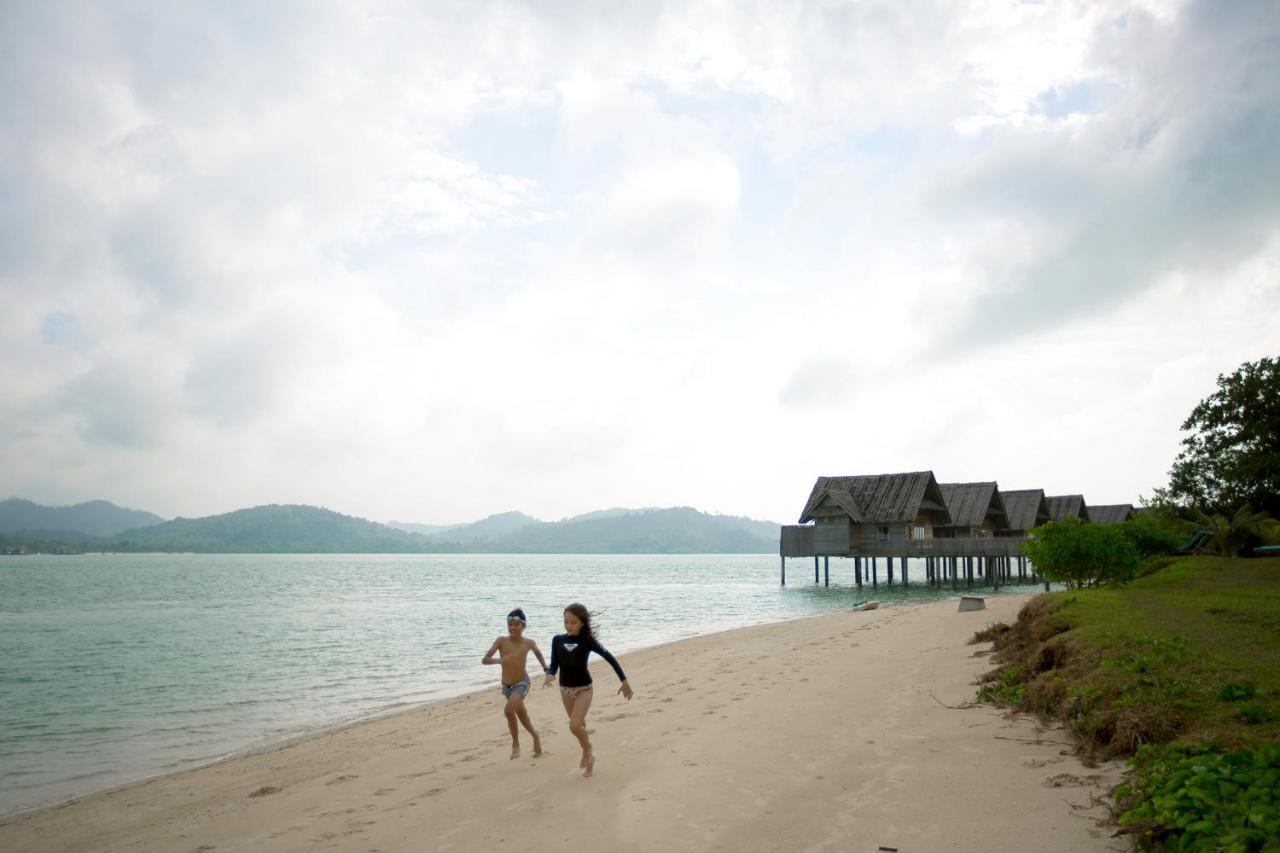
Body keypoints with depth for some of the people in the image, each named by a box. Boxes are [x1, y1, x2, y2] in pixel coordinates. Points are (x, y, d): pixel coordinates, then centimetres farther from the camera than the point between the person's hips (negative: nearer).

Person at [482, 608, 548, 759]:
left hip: (522, 683, -2)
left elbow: (537, 651, 11)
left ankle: (515, 744, -2)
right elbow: (485, 660, -24)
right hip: (506, 685, 3)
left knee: (509, 710, -24)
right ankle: (535, 735, 45)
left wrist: (546, 668, 9)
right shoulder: (501, 641, -17)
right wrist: (500, 660, -41)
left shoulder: (529, 643, -13)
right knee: (521, 715, 17)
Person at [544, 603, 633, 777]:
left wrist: (624, 681, -12)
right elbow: (554, 664, -1)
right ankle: (587, 752, 41)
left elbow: (610, 657, -11)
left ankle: (589, 751, 10)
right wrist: (549, 675, -25)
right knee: (579, 725, 17)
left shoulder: (587, 640, -13)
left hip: (583, 689, -4)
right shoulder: (557, 640, -3)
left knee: (575, 726, -17)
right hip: (565, 689, 4)